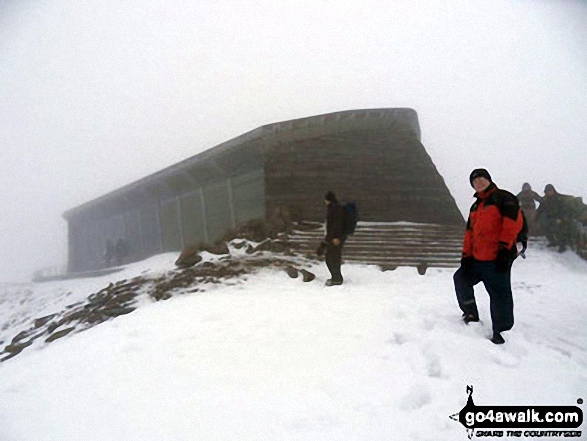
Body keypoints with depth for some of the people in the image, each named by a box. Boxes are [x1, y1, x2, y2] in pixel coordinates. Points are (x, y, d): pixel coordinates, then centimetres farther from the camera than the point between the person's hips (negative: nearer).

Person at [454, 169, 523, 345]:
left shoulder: (503, 198, -3)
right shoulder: (475, 207, 21)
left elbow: (514, 220, -15)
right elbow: (470, 232, 20)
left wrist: (505, 246, -20)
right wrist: (466, 254, 11)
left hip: (498, 259, -9)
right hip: (477, 259, 9)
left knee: (500, 295, -6)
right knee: (461, 278, 14)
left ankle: (500, 331, 5)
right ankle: (471, 315, 27)